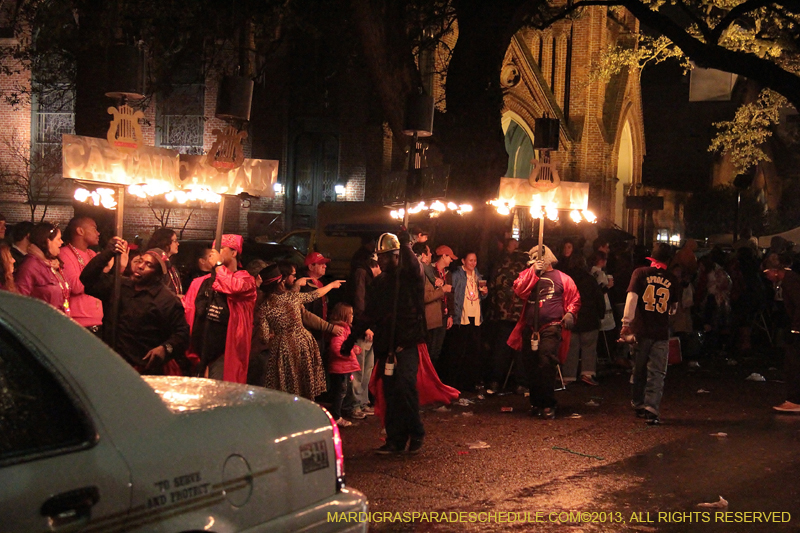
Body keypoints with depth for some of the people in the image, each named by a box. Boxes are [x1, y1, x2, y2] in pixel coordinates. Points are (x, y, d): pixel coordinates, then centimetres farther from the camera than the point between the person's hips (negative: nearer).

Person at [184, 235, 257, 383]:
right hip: (198, 349, 5)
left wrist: (218, 264, -8)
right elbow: (187, 310, 15)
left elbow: (234, 287, -20)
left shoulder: (245, 279, 3)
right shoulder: (201, 282, 16)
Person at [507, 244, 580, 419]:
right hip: (530, 328, 4)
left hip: (551, 327, -4)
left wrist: (570, 313, -7)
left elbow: (575, 298, 10)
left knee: (546, 364, -16)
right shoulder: (528, 274, 15)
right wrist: (533, 273, -6)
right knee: (533, 367, 11)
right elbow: (519, 291, -3)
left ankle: (548, 405, -11)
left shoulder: (562, 278, 8)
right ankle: (536, 403, 22)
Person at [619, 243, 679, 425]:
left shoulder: (641, 273, -2)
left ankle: (639, 406, 25)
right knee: (657, 373, 2)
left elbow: (632, 298, -10)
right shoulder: (672, 280, 5)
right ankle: (652, 410, -7)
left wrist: (626, 323, -9)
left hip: (641, 330, 0)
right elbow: (674, 308, 16)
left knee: (639, 370, 14)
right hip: (662, 332, 0)